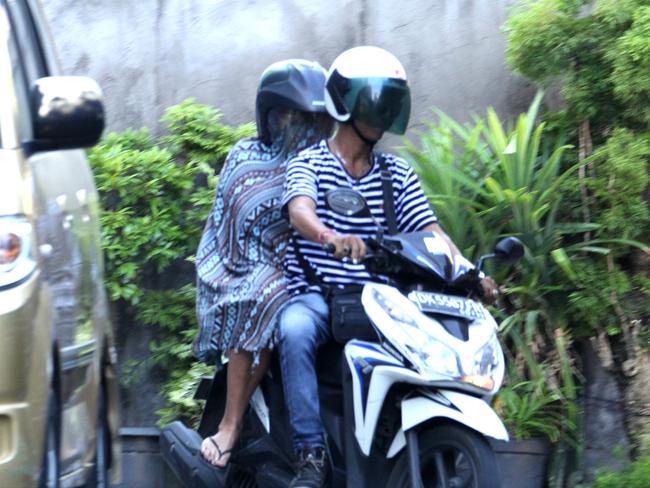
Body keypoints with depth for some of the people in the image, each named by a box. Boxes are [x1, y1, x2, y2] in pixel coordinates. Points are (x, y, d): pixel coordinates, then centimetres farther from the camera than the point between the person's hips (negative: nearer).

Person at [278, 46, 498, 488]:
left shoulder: (397, 173, 15)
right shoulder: (309, 163, 3)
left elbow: (430, 231, 4)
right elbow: (300, 211, -19)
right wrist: (331, 237, -43)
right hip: (315, 297, -4)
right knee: (295, 330, -37)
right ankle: (312, 451, -32)